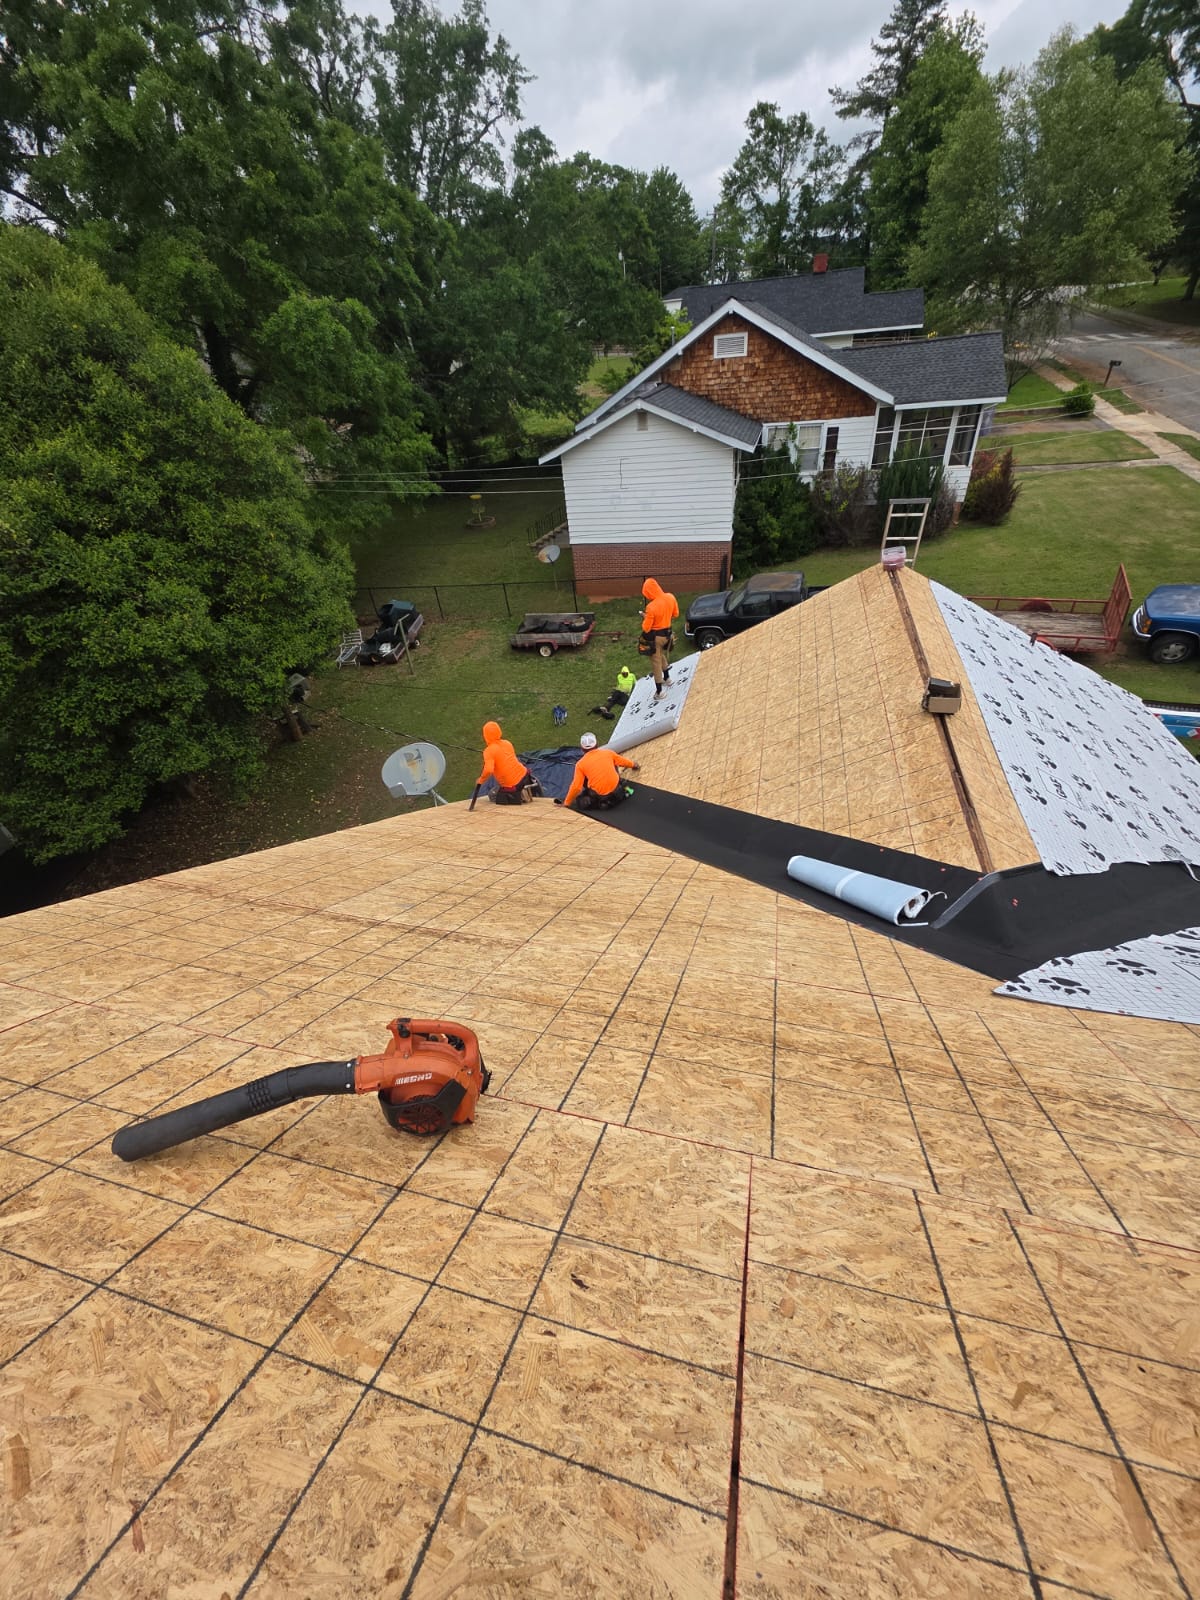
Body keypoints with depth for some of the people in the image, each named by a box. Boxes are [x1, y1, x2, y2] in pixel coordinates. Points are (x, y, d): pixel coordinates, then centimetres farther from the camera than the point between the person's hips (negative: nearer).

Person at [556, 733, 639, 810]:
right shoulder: (608, 753, 5)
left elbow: (576, 786, -5)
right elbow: (624, 761, 22)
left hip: (598, 796, -3)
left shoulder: (580, 764, -2)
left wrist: (566, 803, 7)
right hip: (616, 791, 3)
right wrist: (634, 765, 44)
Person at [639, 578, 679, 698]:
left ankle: (659, 691, 19)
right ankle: (666, 677, 50)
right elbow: (675, 614, 6)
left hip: (655, 636, -6)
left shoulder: (651, 607, -29)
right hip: (667, 633, 6)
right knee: (663, 655, 31)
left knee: (656, 662, 9)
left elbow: (646, 628, -22)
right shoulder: (671, 597, -10)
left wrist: (645, 618, -4)